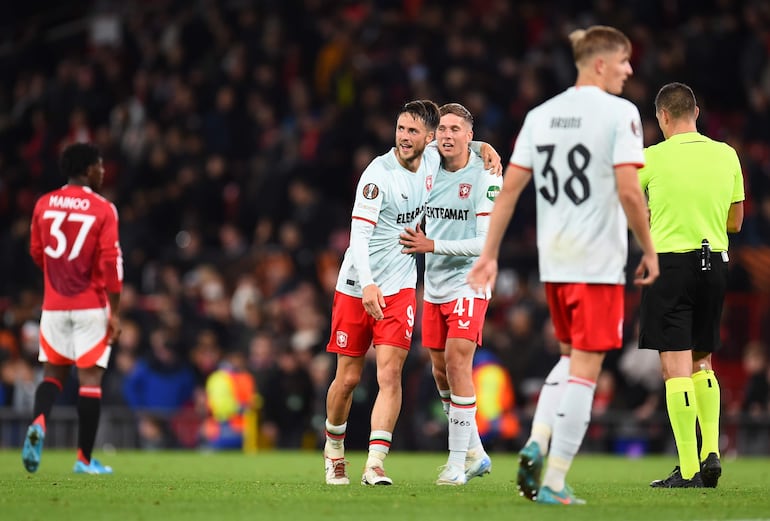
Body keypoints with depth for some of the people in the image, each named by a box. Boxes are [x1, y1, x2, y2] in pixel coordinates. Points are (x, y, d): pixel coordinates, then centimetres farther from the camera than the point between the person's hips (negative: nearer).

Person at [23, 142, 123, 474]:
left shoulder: (44, 205, 4)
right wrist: (114, 313, -8)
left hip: (54, 306, 4)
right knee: (91, 377, 1)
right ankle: (84, 460, 2)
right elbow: (111, 262, -12)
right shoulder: (103, 209, -9)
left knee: (53, 372, 14)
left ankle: (38, 423, -15)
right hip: (91, 307, -4)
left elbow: (37, 254, 13)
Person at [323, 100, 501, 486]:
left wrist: (482, 147, 6)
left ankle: (374, 464, -17)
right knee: (348, 379, 5)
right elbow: (359, 232, -24)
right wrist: (367, 284, -37)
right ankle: (334, 448, 30)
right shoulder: (378, 174, -17)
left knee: (390, 374, -13)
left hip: (399, 288, 3)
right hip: (356, 287, -3)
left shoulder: (432, 160, 0)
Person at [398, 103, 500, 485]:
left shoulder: (485, 180, -12)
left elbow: (486, 243, -18)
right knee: (441, 371, 8)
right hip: (434, 288, 6)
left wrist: (432, 246, -21)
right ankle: (475, 454, 22)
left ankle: (458, 461, -11)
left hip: (468, 284, -6)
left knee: (457, 361, -16)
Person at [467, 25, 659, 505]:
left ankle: (536, 443, 3)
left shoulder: (540, 116, 9)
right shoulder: (619, 113, -9)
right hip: (599, 261, -6)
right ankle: (554, 481, -4)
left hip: (553, 262, 6)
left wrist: (490, 254, 12)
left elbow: (510, 187, 8)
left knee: (571, 358, 22)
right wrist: (650, 251, -5)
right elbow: (628, 191, -16)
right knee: (585, 370, -1)